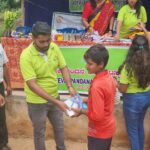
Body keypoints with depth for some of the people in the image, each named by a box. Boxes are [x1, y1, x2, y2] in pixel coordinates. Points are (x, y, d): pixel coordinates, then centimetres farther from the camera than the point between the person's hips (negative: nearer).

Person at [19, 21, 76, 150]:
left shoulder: (54, 47, -9)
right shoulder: (26, 56, -25)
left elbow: (63, 67, 0)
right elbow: (32, 85, -27)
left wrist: (70, 86, -19)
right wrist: (55, 101, -31)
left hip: (55, 97, 6)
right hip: (37, 102, -5)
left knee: (59, 127, 24)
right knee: (40, 132, 14)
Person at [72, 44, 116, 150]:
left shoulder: (97, 86, -29)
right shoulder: (109, 78, -4)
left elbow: (97, 116, -27)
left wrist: (81, 111, -13)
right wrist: (86, 100, 6)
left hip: (99, 132, -8)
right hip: (108, 128, 8)